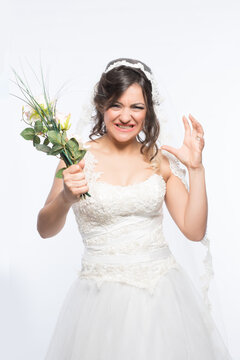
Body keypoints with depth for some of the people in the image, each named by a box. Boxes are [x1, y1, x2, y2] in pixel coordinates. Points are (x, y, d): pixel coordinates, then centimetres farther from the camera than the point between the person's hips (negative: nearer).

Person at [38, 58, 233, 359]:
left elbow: (194, 230, 0)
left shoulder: (160, 159, 3)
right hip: (103, 294, -2)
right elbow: (45, 230, -6)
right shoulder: (79, 157, -5)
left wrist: (196, 169, -7)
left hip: (162, 287, 3)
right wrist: (65, 199, -26)